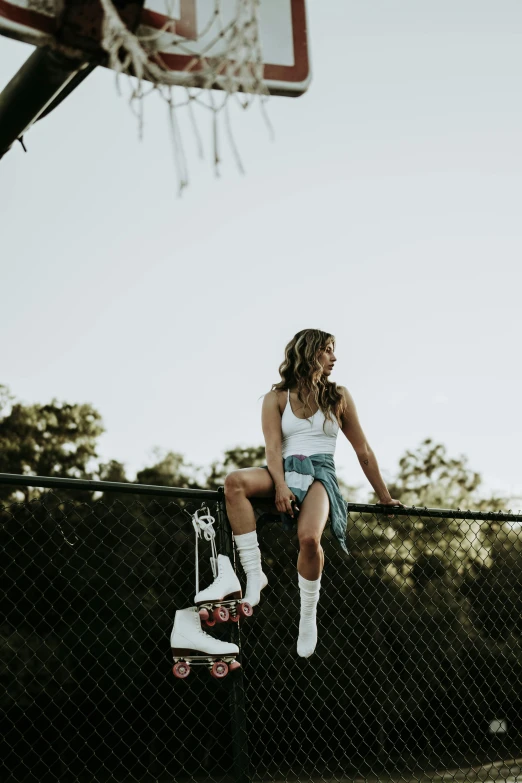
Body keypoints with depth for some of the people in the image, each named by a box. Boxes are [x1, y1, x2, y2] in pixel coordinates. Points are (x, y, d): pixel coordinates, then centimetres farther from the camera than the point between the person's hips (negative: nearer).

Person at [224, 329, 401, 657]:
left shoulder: (339, 397, 13)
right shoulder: (277, 398, 10)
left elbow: (364, 451, 16)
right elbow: (273, 448, -3)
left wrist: (384, 496, 16)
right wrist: (280, 486, -21)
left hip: (320, 473, -1)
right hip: (285, 471, 1)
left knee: (309, 537, -34)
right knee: (235, 481, -34)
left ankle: (309, 615, -11)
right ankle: (255, 574, -28)